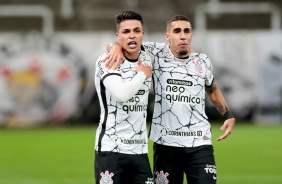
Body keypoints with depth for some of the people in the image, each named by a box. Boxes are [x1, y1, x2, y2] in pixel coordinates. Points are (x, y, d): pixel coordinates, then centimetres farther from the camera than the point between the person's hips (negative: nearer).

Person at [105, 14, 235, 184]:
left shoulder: (203, 61, 10)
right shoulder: (157, 53, 1)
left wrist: (228, 115, 17)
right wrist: (117, 47, -23)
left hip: (199, 144, 1)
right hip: (165, 143, -1)